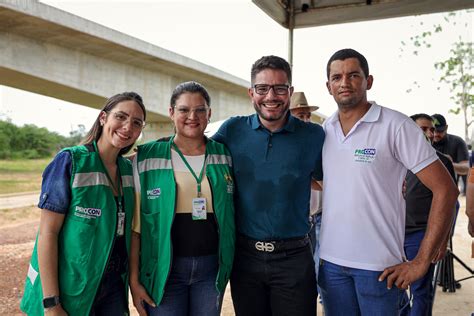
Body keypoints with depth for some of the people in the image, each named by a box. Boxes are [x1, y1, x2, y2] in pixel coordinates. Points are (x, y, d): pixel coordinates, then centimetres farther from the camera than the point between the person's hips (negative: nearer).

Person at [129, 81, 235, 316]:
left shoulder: (225, 157, 4)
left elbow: (232, 217, 11)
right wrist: (134, 279, -6)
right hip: (164, 269, -2)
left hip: (212, 268, 2)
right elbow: (135, 226, -2)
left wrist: (228, 265, 4)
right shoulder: (146, 157, -3)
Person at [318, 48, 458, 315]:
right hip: (331, 259, 4)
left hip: (378, 264, -4)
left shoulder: (395, 126, -9)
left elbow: (446, 189, -10)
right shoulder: (324, 131, 5)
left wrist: (421, 262, -13)